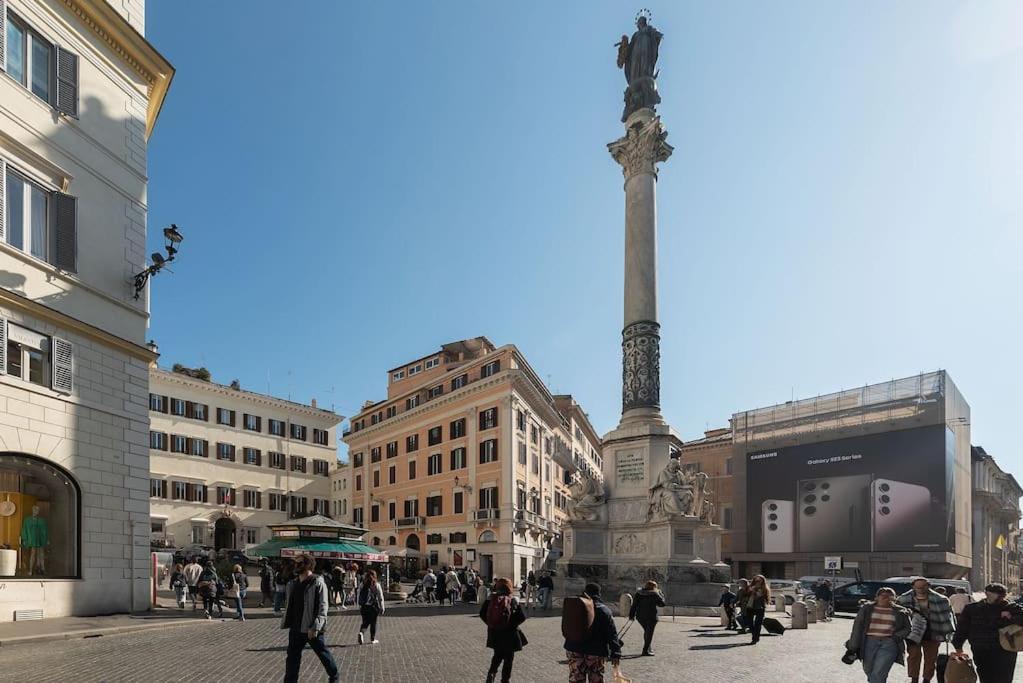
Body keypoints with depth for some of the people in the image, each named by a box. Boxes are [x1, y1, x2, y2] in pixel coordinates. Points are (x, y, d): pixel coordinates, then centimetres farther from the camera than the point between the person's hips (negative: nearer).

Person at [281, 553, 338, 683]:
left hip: (313, 629, -6)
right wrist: (285, 622, 11)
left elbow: (322, 608, -18)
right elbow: (288, 606, 18)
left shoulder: (318, 583, -15)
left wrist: (315, 627, -25)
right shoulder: (292, 584, 8)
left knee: (323, 654, 11)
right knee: (292, 658, 7)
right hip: (295, 629, 6)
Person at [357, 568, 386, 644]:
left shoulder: (362, 585, 0)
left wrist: (359, 607, 14)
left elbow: (359, 597, 5)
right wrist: (382, 608, 5)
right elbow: (381, 598, -3)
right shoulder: (377, 585, -7)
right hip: (374, 607, -2)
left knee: (365, 622, 14)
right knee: (373, 623, 10)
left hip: (364, 607, 2)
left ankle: (361, 632, -14)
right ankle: (372, 639, 16)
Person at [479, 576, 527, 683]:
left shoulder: (490, 599, -5)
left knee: (497, 655, 25)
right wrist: (512, 625, -1)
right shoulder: (513, 601, -11)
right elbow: (522, 617, -14)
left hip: (494, 633, 3)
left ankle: (491, 673, 8)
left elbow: (482, 614, -3)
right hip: (509, 634, -3)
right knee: (508, 658, 13)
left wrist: (490, 624, 6)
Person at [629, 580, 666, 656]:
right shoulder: (654, 594, -7)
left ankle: (648, 648, 30)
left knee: (646, 631, 22)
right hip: (651, 617, -5)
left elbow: (634, 605, 4)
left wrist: (631, 615, 6)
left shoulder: (639, 594, 7)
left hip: (640, 616, 5)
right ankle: (645, 651, -3)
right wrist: (661, 595, 14)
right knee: (649, 633, 1)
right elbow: (662, 603, 0)